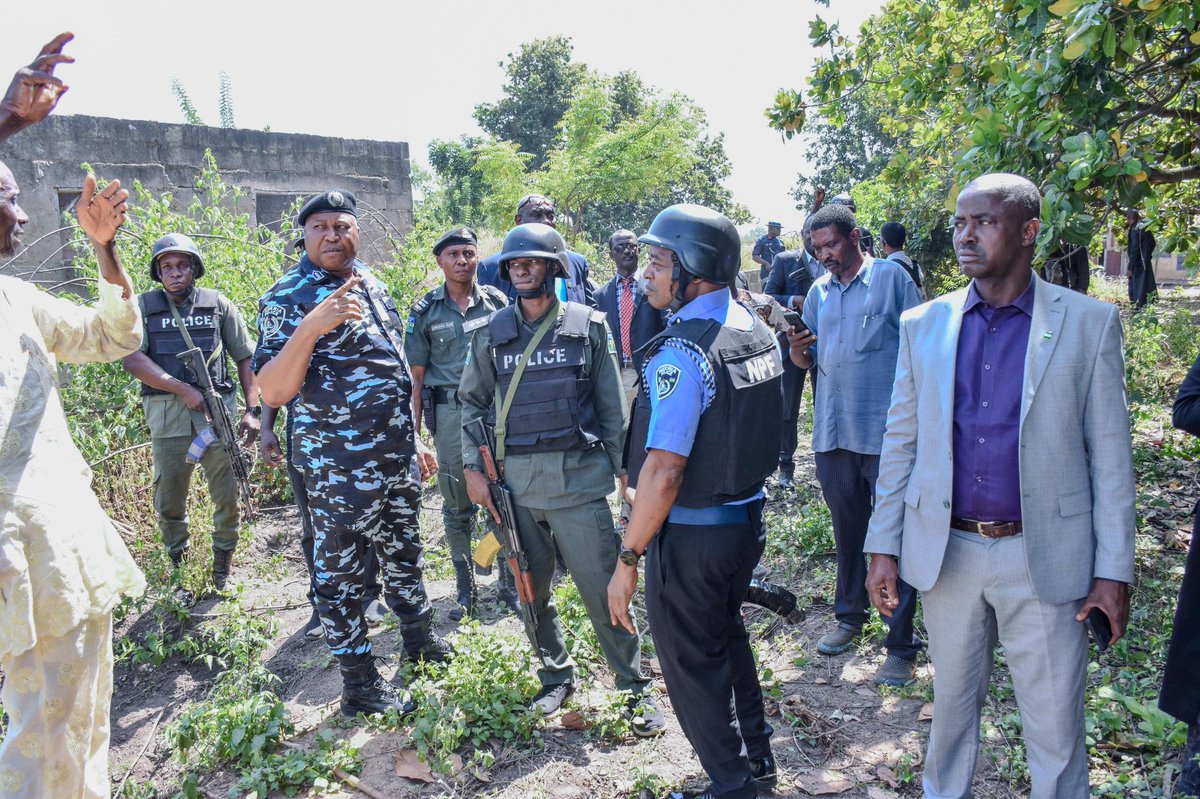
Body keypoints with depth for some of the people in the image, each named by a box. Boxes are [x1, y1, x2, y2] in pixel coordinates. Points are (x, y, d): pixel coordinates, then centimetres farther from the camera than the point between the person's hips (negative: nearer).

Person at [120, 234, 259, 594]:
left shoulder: (218, 304, 10)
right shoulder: (143, 306, 9)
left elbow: (245, 359, 10)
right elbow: (132, 359, -5)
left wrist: (252, 410, 1)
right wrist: (183, 389, -13)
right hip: (167, 415, 0)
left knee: (227, 495, 2)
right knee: (170, 500, 7)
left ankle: (223, 569, 20)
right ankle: (178, 569, 25)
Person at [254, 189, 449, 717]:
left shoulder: (372, 285, 9)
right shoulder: (289, 297, -12)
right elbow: (273, 392, -21)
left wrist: (412, 440, 18)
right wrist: (311, 327, -34)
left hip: (397, 457, 7)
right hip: (339, 468, -7)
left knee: (404, 555, 20)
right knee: (340, 575, 6)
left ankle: (420, 641, 40)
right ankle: (360, 685, 21)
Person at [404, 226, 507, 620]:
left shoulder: (496, 301, 5)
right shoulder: (425, 310, 3)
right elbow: (418, 375, 5)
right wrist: (415, 427, 0)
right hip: (449, 408, 0)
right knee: (457, 502, 8)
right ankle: (465, 588, 21)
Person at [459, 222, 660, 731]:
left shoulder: (587, 327, 2)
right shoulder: (490, 334, 7)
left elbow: (610, 404, 5)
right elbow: (473, 403, 12)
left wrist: (622, 466, 2)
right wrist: (473, 467, 4)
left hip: (577, 478, -2)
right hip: (513, 481, 3)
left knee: (602, 589, -1)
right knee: (531, 591, 13)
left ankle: (635, 687, 17)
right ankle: (557, 676, 34)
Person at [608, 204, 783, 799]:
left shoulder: (681, 352, -25)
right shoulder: (757, 329, 3)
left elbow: (664, 471, -28)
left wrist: (628, 559, -21)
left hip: (691, 533, -9)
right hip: (749, 517, 9)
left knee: (692, 665, 11)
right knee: (727, 637, 27)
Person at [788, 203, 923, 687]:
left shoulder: (891, 277, -2)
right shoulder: (818, 291, 13)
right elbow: (809, 360, 15)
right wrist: (797, 349, -8)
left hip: (888, 433, -5)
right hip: (833, 431, 5)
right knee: (847, 530, 17)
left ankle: (901, 644, 10)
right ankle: (850, 614, 34)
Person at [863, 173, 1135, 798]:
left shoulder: (1090, 323, -3)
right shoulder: (922, 325, 2)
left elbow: (1110, 456, -2)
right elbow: (900, 443, 4)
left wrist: (1113, 569, -4)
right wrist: (883, 546, 2)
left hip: (1043, 558, -2)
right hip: (946, 552, 2)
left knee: (1055, 731, 10)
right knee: (952, 706, 19)